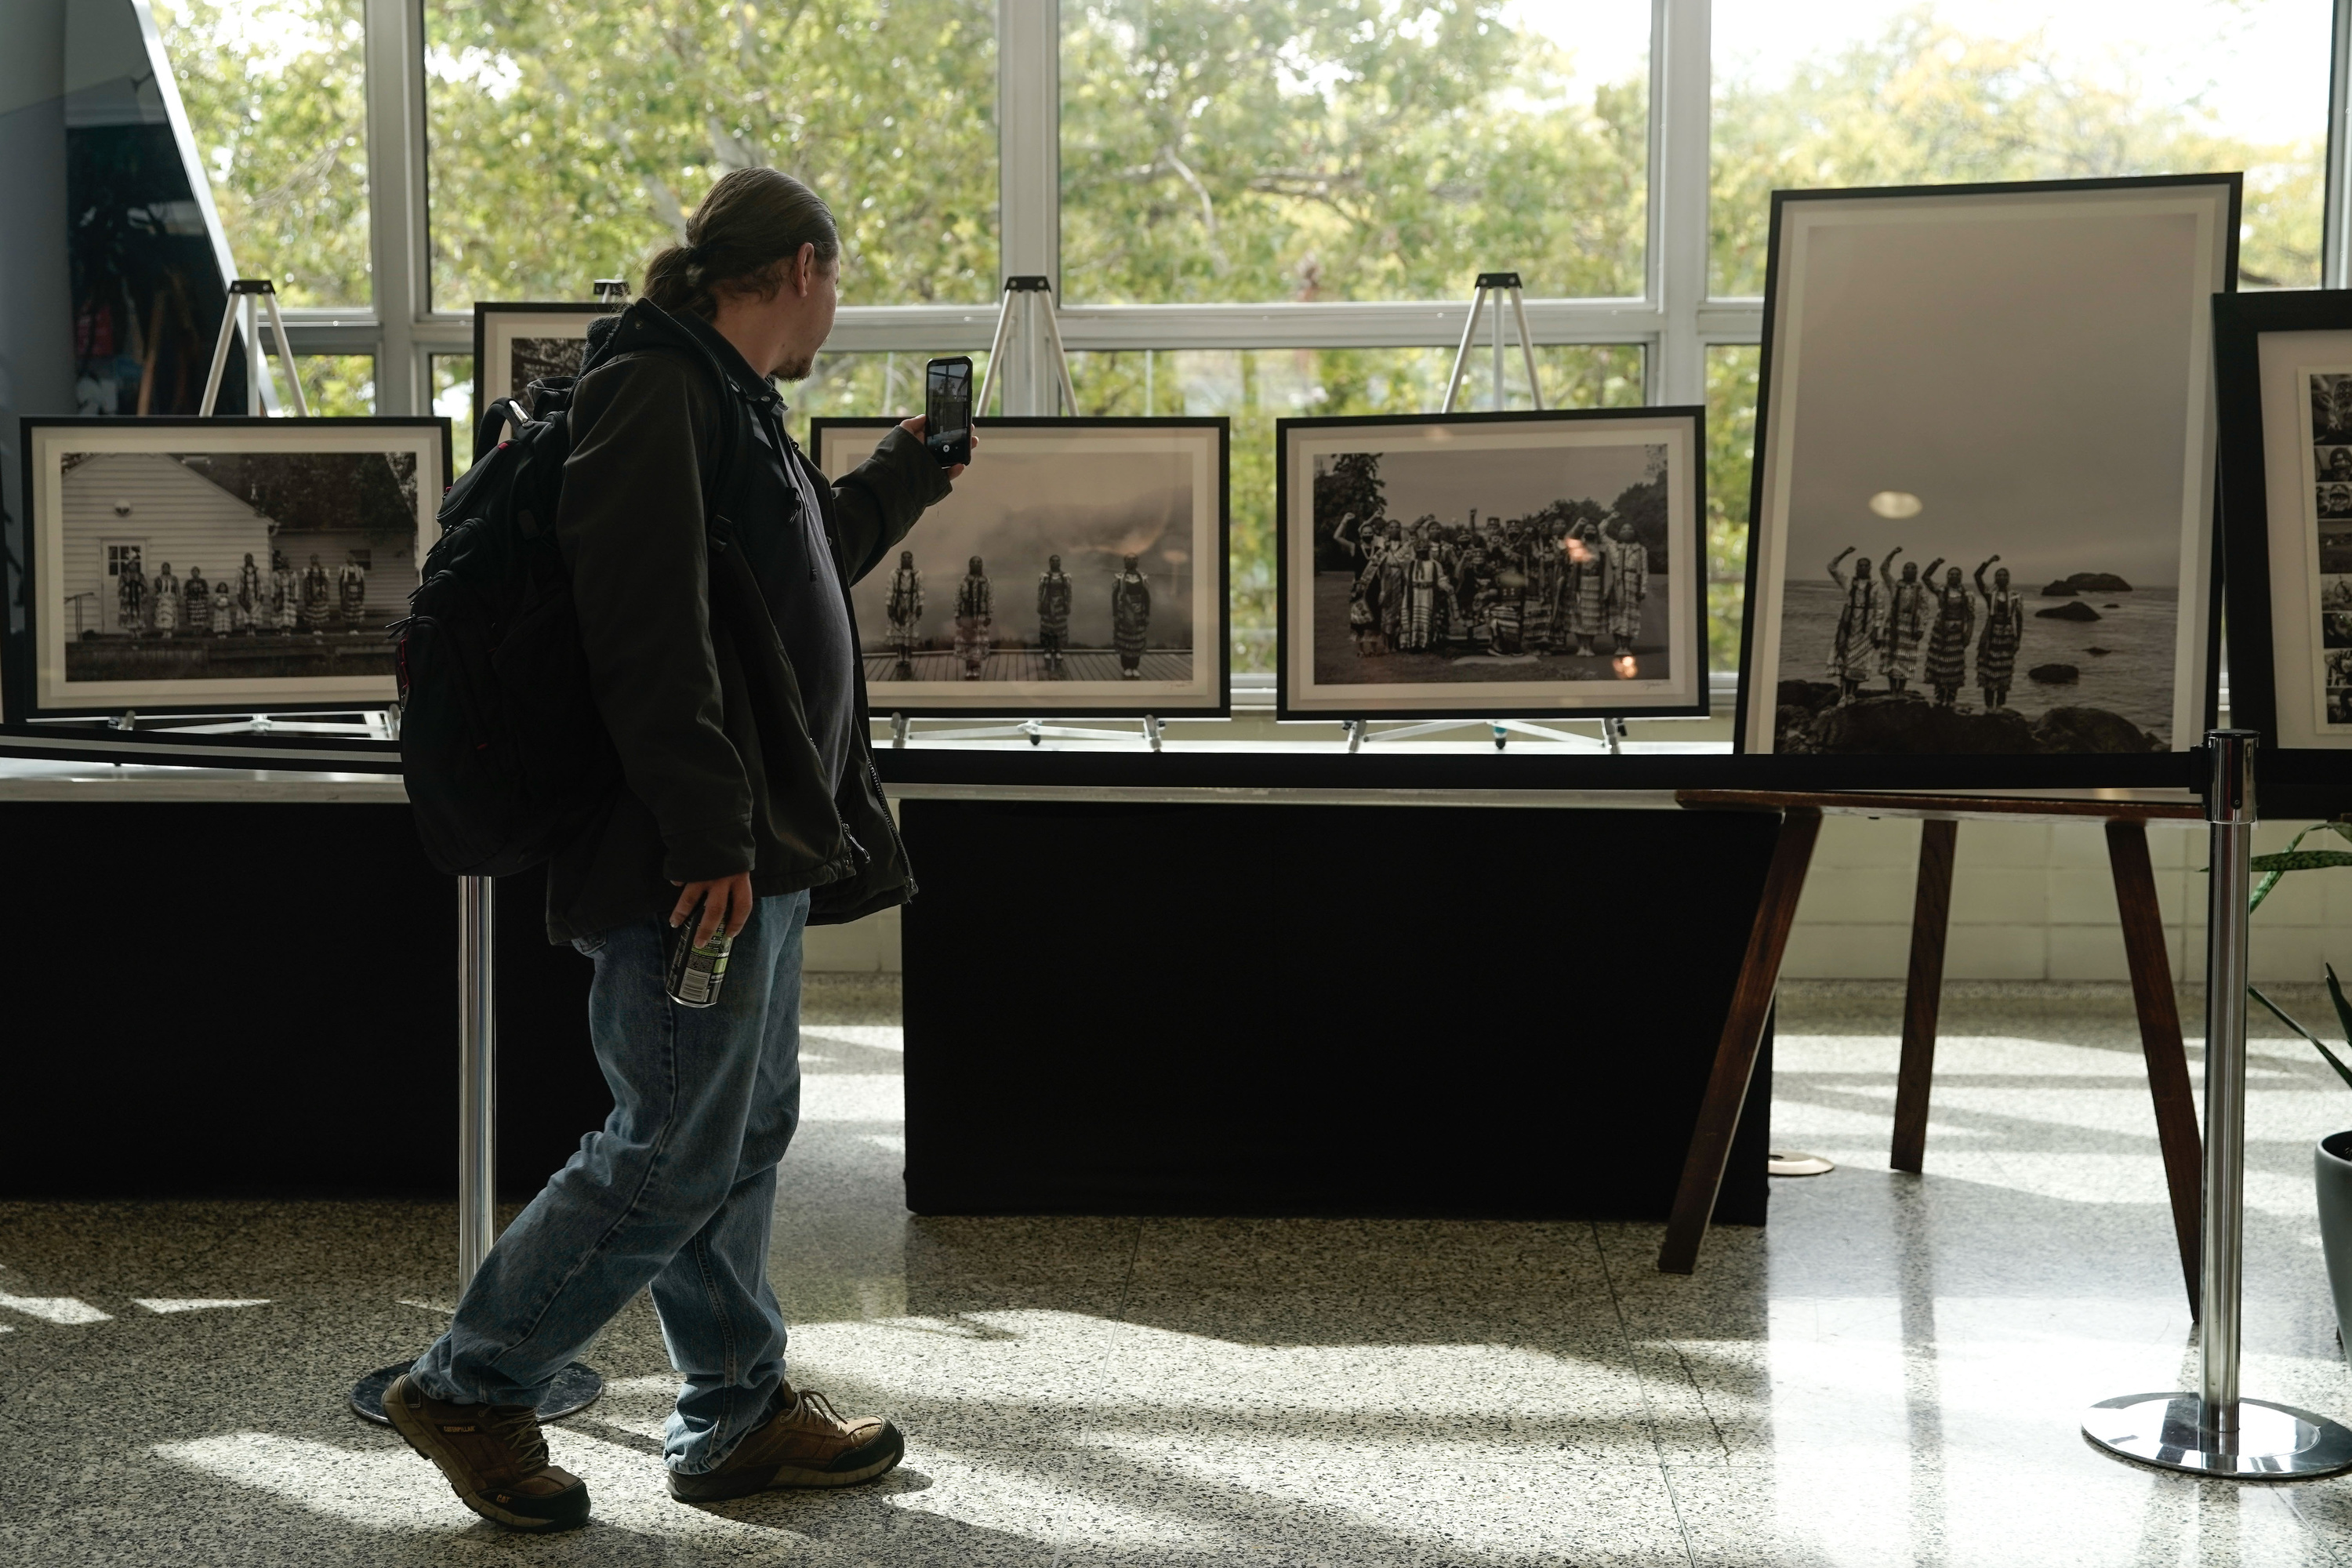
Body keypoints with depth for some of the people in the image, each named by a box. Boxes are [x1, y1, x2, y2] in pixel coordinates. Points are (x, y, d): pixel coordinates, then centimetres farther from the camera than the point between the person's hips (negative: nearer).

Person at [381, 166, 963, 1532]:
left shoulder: (729, 403, 19)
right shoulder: (658, 396, -14)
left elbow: (802, 564, 36)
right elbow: (649, 634, -23)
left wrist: (912, 469, 42)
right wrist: (707, 837, -26)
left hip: (761, 850, 11)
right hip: (701, 858, -11)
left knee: (749, 1130, 15)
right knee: (676, 1156, -6)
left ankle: (739, 1417, 26)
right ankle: (472, 1389, 8)